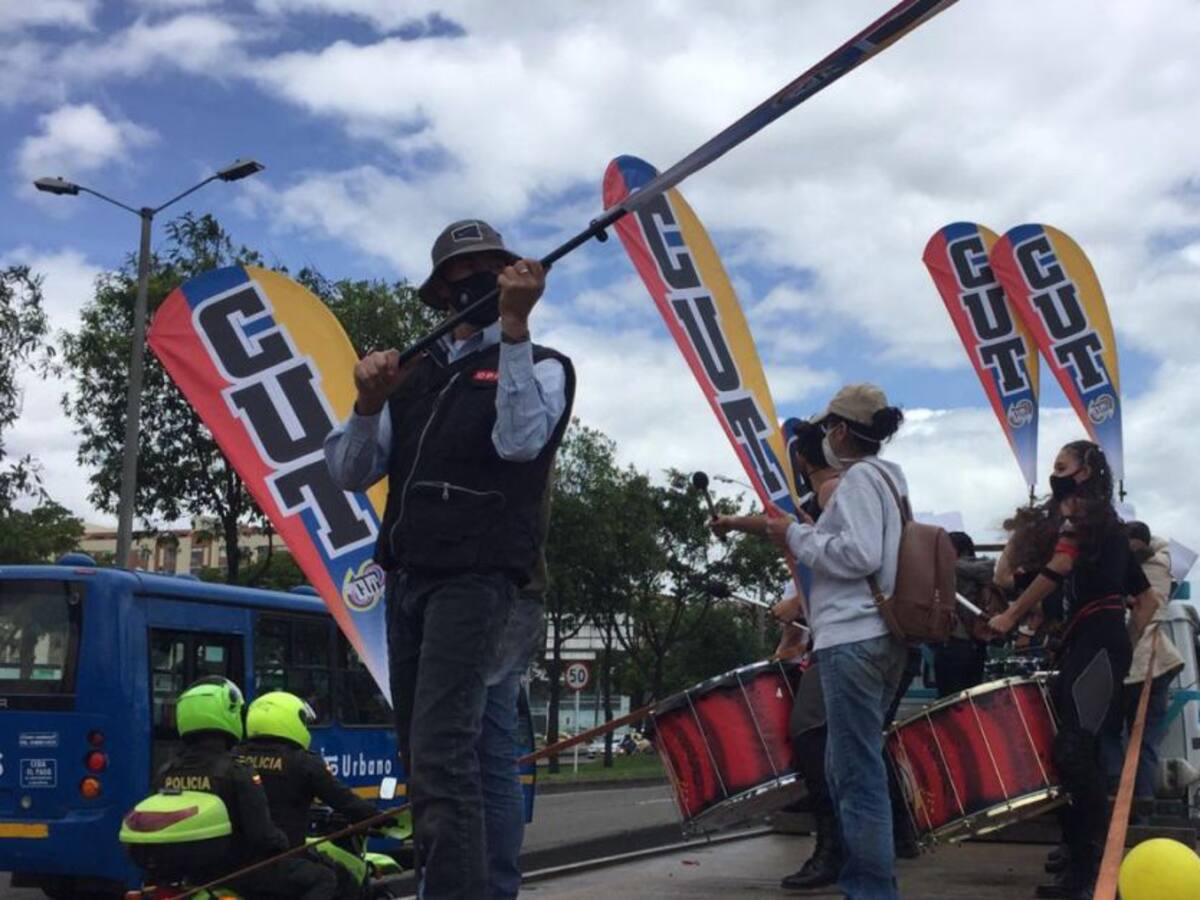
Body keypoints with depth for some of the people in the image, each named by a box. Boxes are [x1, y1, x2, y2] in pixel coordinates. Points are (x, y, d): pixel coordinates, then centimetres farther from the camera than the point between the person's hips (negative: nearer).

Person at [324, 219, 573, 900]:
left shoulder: (542, 364, 5)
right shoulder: (415, 375, 19)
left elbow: (519, 440, -16)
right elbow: (349, 473, 12)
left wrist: (514, 325, -20)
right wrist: (369, 403, -7)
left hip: (476, 577, -6)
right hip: (407, 578, 7)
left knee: (441, 754, -19)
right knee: (420, 757, 11)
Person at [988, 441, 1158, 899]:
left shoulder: (1079, 508, 1)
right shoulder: (1109, 524, 28)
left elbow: (1061, 565, -18)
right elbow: (1148, 598, 29)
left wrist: (1011, 616, -13)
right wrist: (1126, 641, 21)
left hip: (1094, 641, -10)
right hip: (1105, 643, 10)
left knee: (1073, 750, -18)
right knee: (1080, 752, 8)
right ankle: (1083, 858, 11)